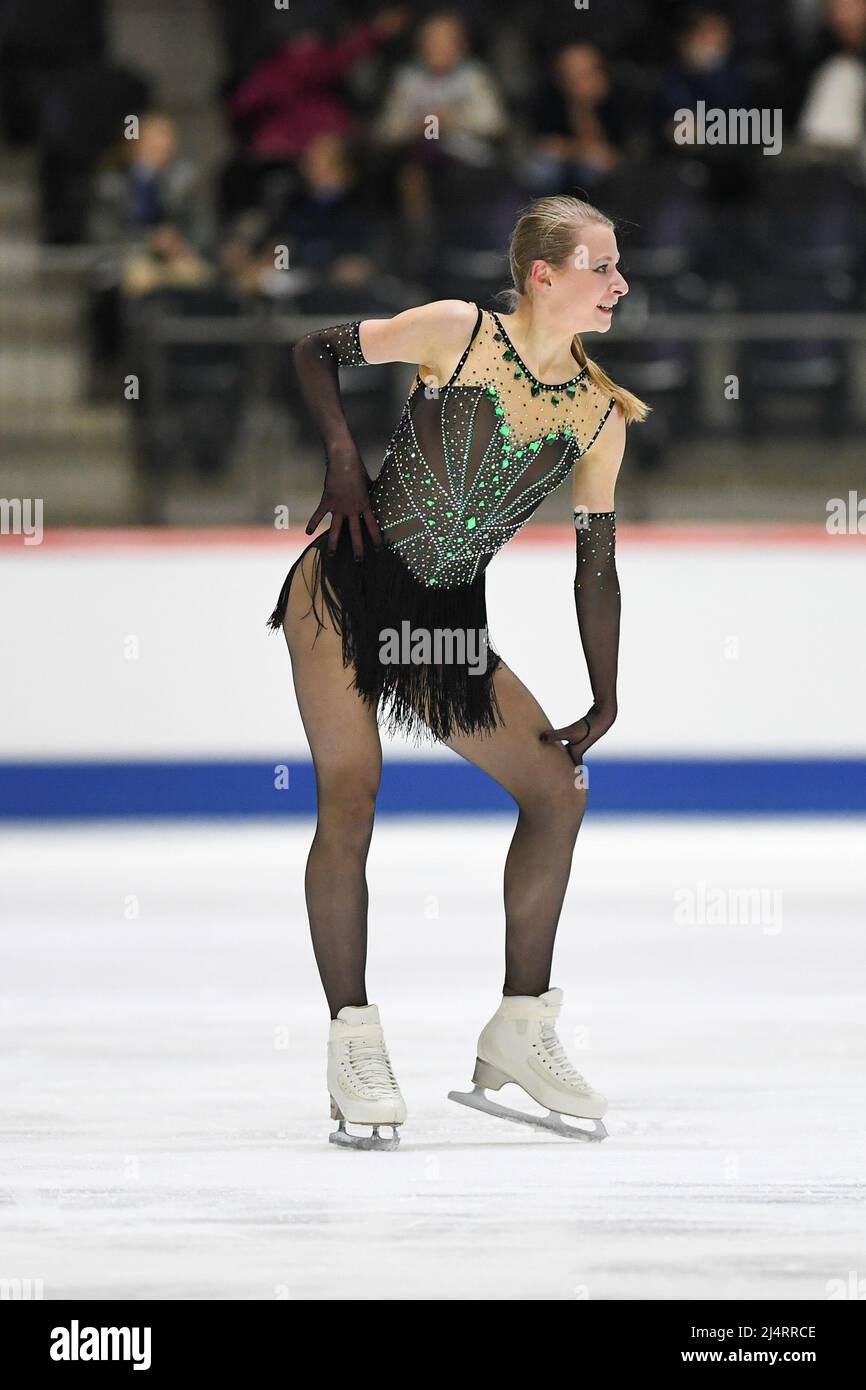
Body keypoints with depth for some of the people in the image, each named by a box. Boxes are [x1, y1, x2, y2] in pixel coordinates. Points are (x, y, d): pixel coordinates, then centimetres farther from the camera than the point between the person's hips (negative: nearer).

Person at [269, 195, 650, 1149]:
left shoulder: (600, 417, 1)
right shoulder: (456, 334, -11)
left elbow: (596, 568, 8)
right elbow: (316, 351, 1)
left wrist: (606, 704, 6)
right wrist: (341, 458, -12)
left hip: (449, 622, 5)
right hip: (347, 588, -5)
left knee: (560, 789, 1)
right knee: (350, 798, -17)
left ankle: (519, 1032, 11)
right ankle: (353, 1043, -11)